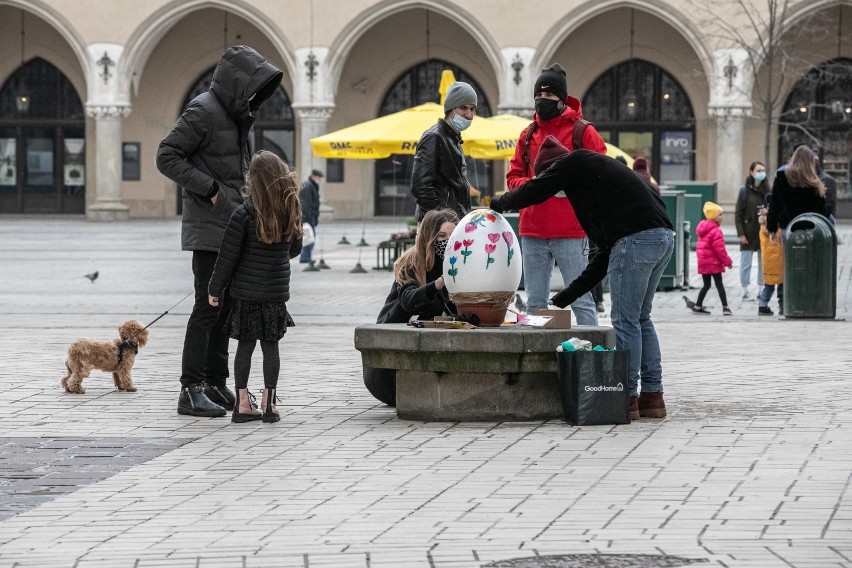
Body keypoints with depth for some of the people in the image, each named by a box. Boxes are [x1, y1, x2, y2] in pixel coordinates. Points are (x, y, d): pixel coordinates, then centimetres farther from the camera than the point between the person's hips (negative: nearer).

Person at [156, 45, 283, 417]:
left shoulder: (239, 112, 15)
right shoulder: (203, 111, -12)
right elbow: (167, 156, -16)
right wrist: (209, 189, -19)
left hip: (235, 227, 9)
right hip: (209, 227, -9)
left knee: (227, 306, 11)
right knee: (208, 306, -10)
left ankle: (215, 384, 17)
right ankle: (191, 390, -9)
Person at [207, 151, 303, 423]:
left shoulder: (244, 214, -13)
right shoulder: (292, 212, -2)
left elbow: (228, 256, -10)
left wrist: (215, 289, 0)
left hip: (246, 291, -2)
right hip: (276, 292, 2)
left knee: (245, 345, 5)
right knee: (270, 346, 8)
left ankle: (243, 403, 6)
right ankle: (268, 404, 9)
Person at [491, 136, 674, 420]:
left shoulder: (572, 162, 7)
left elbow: (534, 191, 5)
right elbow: (606, 253, 32)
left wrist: (500, 202, 27)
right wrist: (568, 295, 33)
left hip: (637, 238, -9)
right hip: (663, 236, 9)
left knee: (626, 321, -3)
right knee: (640, 318, 18)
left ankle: (626, 398, -1)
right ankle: (652, 395, 19)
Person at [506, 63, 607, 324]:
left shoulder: (582, 132, 0)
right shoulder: (528, 135, 15)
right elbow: (513, 177, 16)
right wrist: (531, 185, -5)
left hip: (571, 233, -5)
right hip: (532, 232, 6)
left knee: (581, 301, -5)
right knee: (535, 303, 9)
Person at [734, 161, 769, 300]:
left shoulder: (767, 190, 4)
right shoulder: (744, 191, -3)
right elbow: (738, 214, -3)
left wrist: (768, 212, -12)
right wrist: (740, 234, -10)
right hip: (748, 234, -3)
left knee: (764, 263, 8)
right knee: (746, 263, 0)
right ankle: (745, 290, 7)